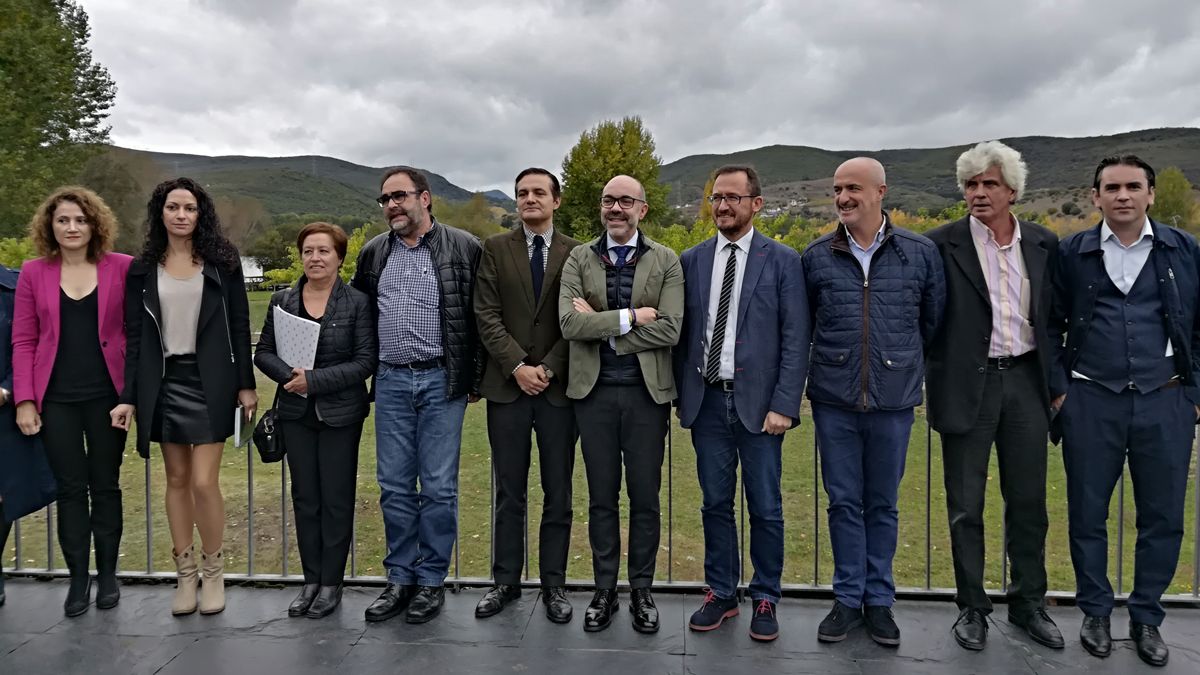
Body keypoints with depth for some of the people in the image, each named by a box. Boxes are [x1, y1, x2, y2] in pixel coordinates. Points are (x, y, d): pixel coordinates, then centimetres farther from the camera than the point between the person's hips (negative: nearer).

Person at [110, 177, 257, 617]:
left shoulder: (221, 262, 1)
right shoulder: (143, 269, 7)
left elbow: (239, 327, 1)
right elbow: (135, 337, 7)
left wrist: (245, 384, -3)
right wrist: (129, 396, 1)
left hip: (209, 382, -3)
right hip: (164, 383, 3)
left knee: (204, 481, -7)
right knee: (176, 479, 9)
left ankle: (213, 572, 12)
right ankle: (185, 574, 20)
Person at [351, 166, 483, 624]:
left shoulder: (463, 248, -3)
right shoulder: (373, 253, 11)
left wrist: (475, 379, -2)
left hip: (441, 381, -4)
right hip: (391, 381, 4)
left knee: (439, 487, 2)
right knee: (394, 486, 9)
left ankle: (431, 581, 16)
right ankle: (400, 578, 21)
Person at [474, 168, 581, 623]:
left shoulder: (576, 253, 4)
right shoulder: (495, 248, 6)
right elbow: (487, 314, -1)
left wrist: (548, 369, -11)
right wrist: (517, 366, -11)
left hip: (559, 387, 0)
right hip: (507, 385, 1)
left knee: (558, 494, 6)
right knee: (509, 492, 9)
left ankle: (553, 584, 18)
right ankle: (506, 581, 21)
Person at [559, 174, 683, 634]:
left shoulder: (666, 261, 1)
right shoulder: (579, 259, 4)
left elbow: (670, 330, -11)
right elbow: (569, 323, -10)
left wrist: (601, 326, -12)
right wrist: (630, 317, -14)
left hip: (647, 391, -1)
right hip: (594, 391, 1)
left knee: (645, 497, 8)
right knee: (602, 497, 10)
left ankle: (642, 590, 23)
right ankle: (604, 590, 24)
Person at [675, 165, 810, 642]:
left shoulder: (782, 260, -1)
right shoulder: (691, 261, 8)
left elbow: (795, 339, -4)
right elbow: (682, 333, 9)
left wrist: (784, 405, -11)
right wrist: (682, 396, 5)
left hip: (758, 402, -2)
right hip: (706, 401, 3)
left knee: (765, 508, 6)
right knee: (715, 504, 10)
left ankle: (765, 599, 22)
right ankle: (721, 594, 24)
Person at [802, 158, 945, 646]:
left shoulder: (921, 253, 0)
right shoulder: (816, 256, 1)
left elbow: (933, 321, 9)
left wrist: (906, 365, 13)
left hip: (894, 400, 0)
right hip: (834, 400, 1)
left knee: (882, 504, 11)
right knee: (844, 503, 8)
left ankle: (878, 600, 25)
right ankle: (848, 598, 22)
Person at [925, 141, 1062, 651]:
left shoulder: (1043, 244, 6)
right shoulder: (942, 244, -7)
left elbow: (1052, 316, 13)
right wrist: (927, 377, -7)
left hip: (1025, 380, 4)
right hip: (968, 385, -3)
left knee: (1029, 503, 12)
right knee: (966, 506, 6)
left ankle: (1029, 605, 29)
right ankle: (972, 608, 22)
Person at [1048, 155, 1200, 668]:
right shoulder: (1071, 253, 2)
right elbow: (1051, 326, 7)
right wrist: (1058, 389, 1)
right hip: (1091, 402, -1)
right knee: (1087, 514, 7)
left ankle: (1147, 618, 26)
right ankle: (1095, 612, 25)